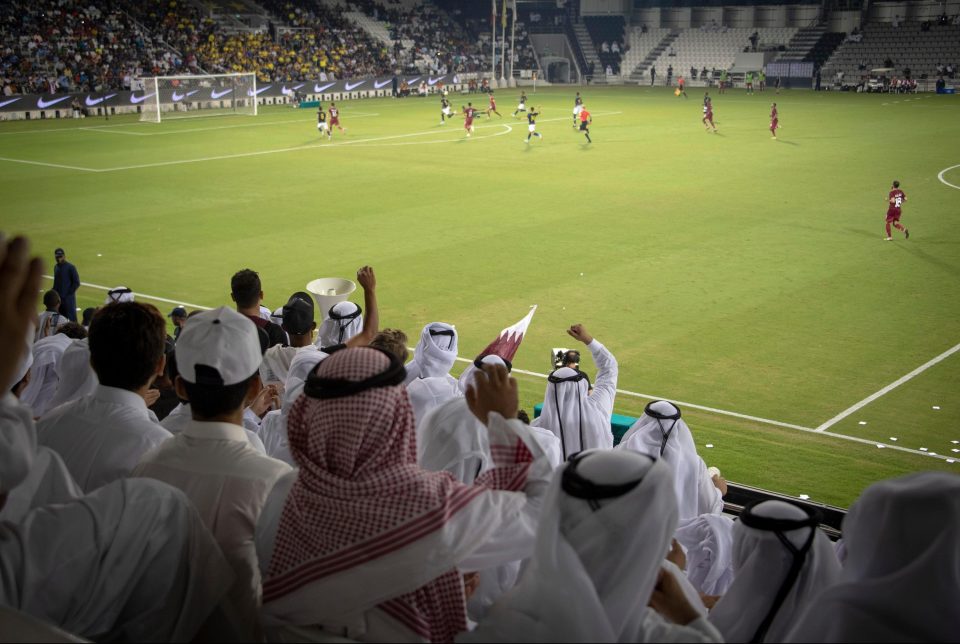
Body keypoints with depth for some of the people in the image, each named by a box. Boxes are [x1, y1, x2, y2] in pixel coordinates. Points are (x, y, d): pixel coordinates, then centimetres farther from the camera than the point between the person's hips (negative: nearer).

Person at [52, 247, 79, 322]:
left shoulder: (70, 267, -10)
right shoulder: (56, 267, 11)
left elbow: (77, 283, -10)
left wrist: (68, 293, -13)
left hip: (68, 299, -7)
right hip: (58, 298, 7)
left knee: (71, 318, -6)